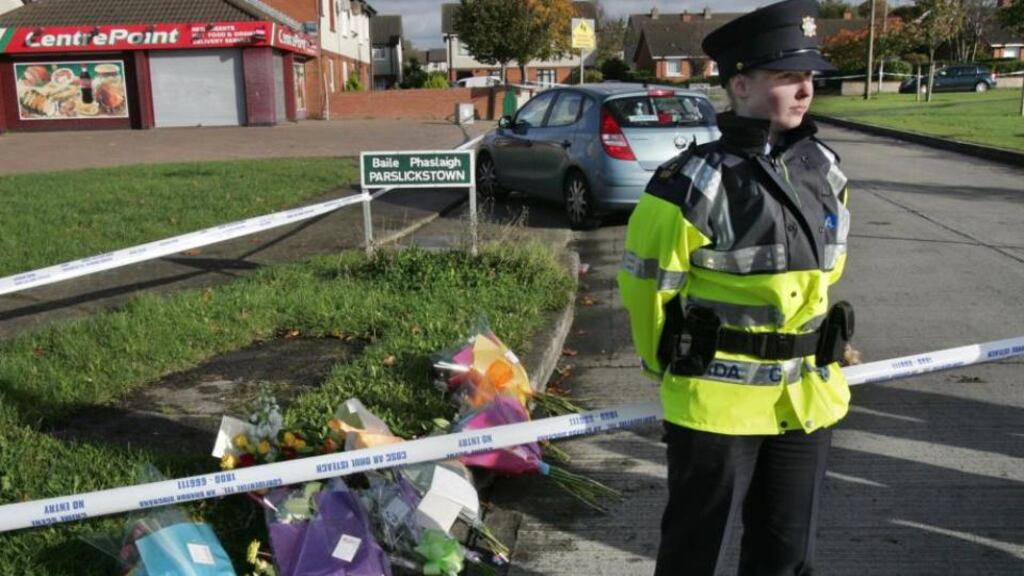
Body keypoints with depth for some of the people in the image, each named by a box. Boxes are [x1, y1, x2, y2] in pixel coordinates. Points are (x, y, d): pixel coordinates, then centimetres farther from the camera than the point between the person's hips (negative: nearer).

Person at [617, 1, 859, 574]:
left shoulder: (824, 170, 3)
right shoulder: (696, 182, -18)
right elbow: (646, 283, -10)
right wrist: (675, 369, 5)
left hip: (809, 395, 6)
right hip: (719, 400, -5)